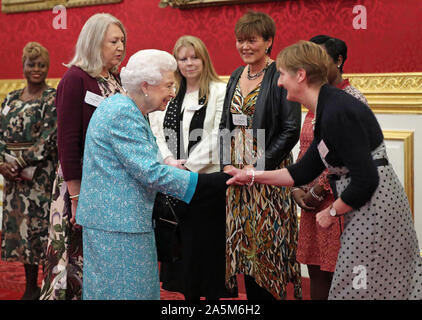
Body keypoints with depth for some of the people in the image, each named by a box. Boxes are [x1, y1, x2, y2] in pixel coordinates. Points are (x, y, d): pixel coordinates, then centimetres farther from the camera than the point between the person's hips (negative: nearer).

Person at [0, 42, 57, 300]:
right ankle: (31, 286, 18)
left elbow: (48, 139, -14)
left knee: (41, 225, -4)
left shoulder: (53, 99, -5)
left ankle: (40, 287, 4)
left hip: (42, 176, -6)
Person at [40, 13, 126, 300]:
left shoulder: (115, 79, 10)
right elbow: (67, 141, -15)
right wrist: (77, 198, -18)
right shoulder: (75, 78, -11)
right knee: (79, 257, -1)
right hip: (83, 182, -7)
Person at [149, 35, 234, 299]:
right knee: (181, 238, 8)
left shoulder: (219, 91, -2)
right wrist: (169, 161, -9)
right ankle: (188, 293, 18)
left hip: (207, 178, -4)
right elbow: (156, 131, 8)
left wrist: (189, 165, -13)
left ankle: (213, 293, 8)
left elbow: (217, 136, -9)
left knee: (208, 238, -1)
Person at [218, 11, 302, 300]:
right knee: (244, 243, 9)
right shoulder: (236, 77, 13)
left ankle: (271, 294, 10)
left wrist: (260, 166, -16)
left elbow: (291, 130, -14)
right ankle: (252, 296, 18)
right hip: (236, 172, 6)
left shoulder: (280, 76, -9)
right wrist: (227, 163, 3)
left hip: (268, 172, -6)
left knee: (266, 241, -2)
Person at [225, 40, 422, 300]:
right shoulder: (328, 109, 11)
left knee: (358, 290, -1)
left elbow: (365, 179, -23)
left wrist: (332, 212, -8)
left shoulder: (337, 113, -21)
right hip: (370, 210, 10)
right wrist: (252, 176, 18)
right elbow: (304, 172, 17)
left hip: (375, 209, -10)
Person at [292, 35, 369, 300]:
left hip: (338, 197, -7)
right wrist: (297, 188, 4)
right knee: (316, 273, 10)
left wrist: (318, 191, -13)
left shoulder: (353, 99, -9)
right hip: (311, 201, 8)